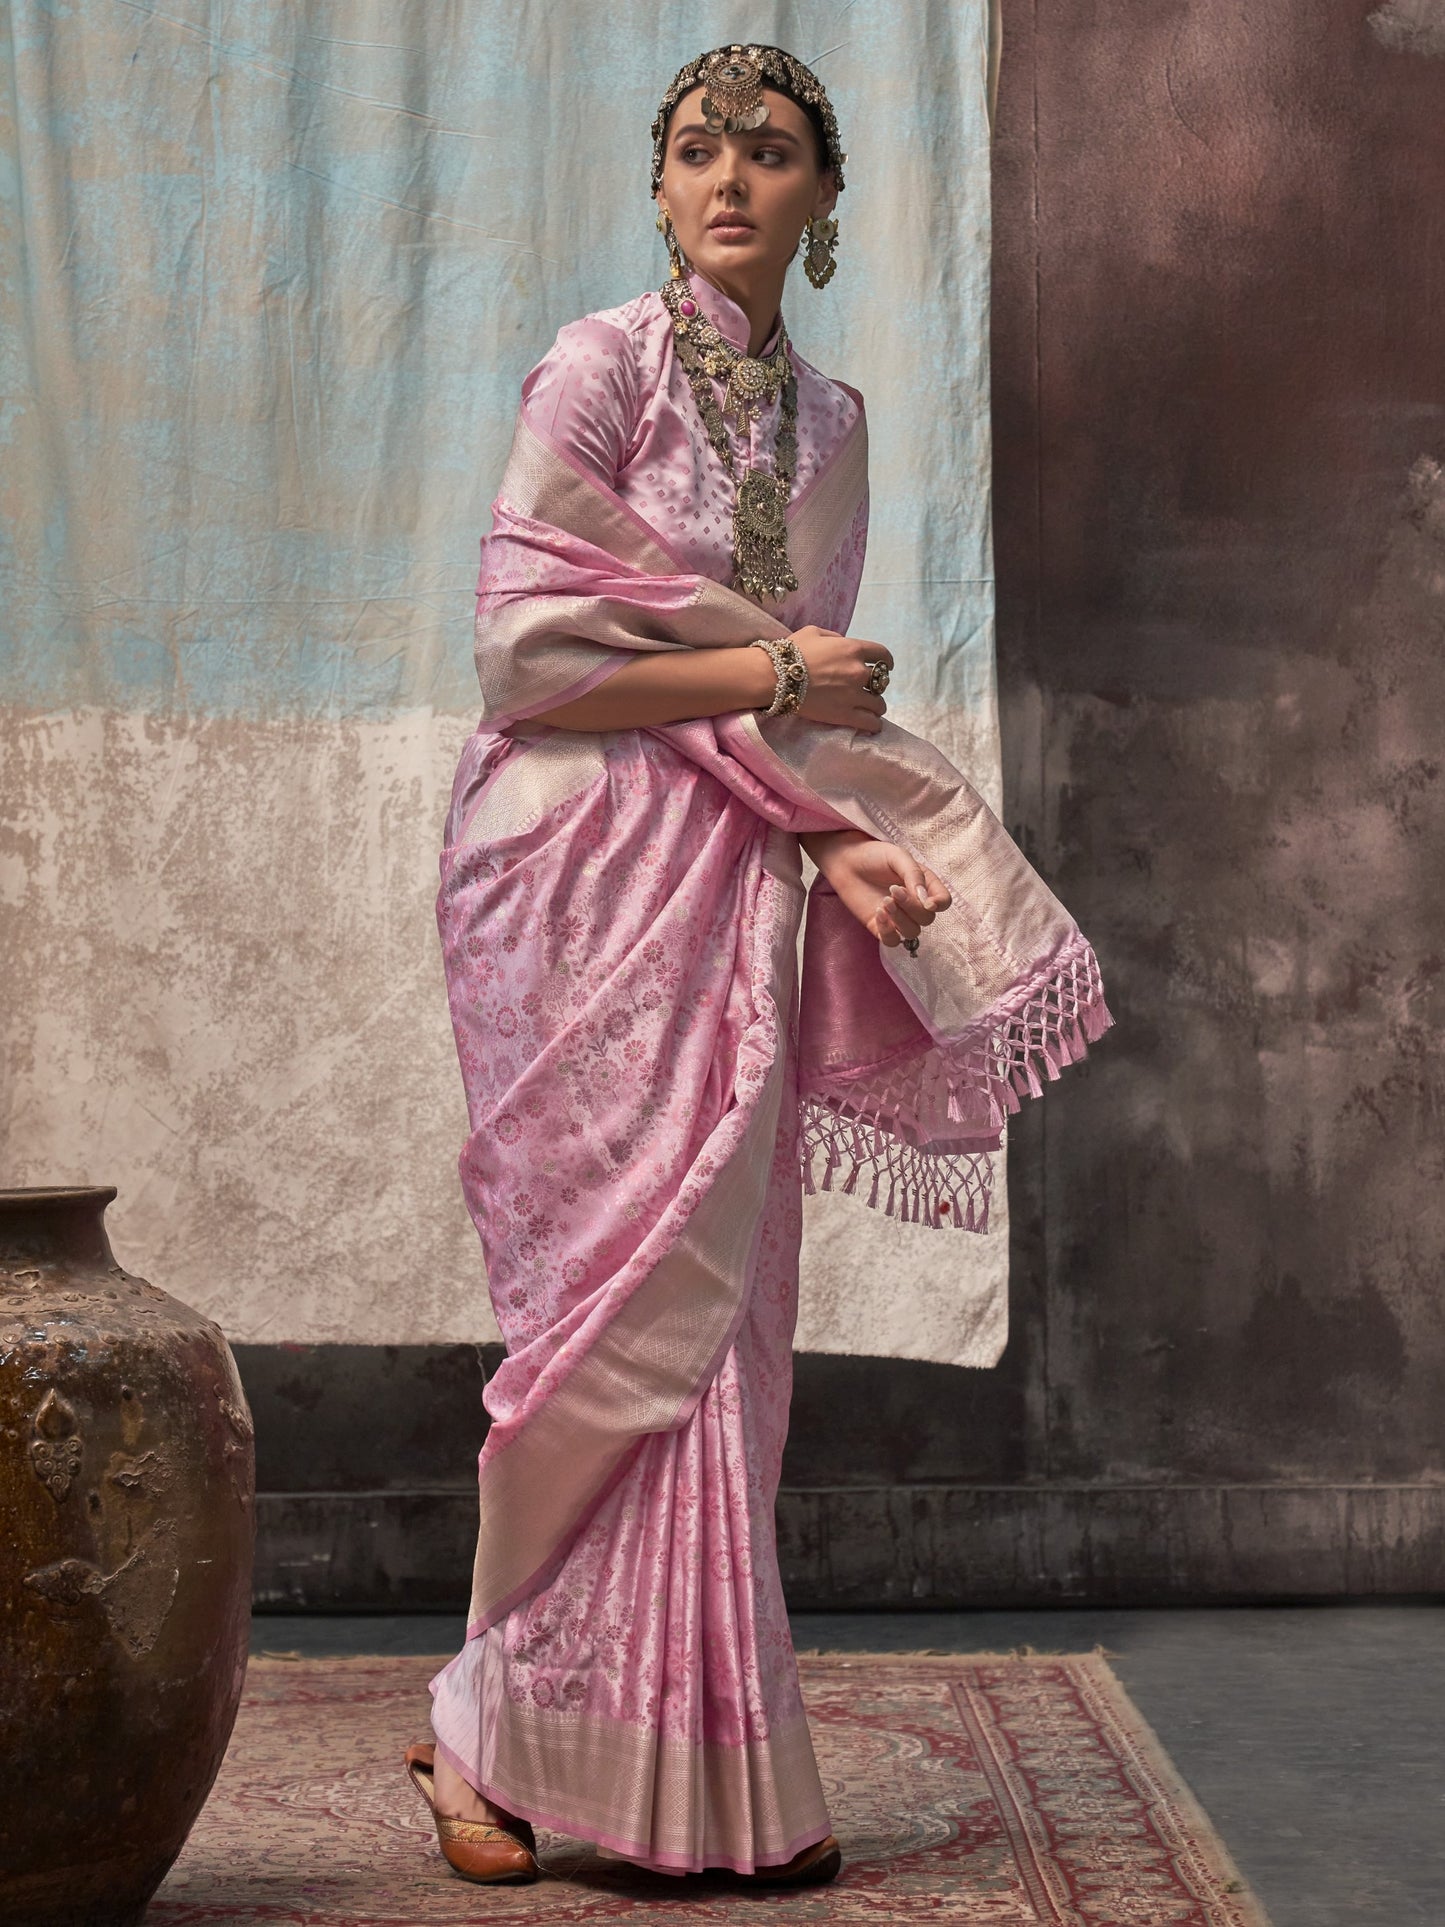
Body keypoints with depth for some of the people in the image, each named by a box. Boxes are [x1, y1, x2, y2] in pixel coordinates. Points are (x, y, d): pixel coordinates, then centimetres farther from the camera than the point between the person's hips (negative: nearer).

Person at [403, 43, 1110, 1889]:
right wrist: (773, 671, -9)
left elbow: (810, 704, 14)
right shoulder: (601, 366, -3)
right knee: (631, 1302, -8)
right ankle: (512, 1734, 8)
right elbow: (526, 650, -11)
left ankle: (519, 1731, 14)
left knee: (713, 1314, 3)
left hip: (738, 893, 6)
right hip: (586, 872, -6)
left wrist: (839, 840, -5)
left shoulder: (826, 420, 15)